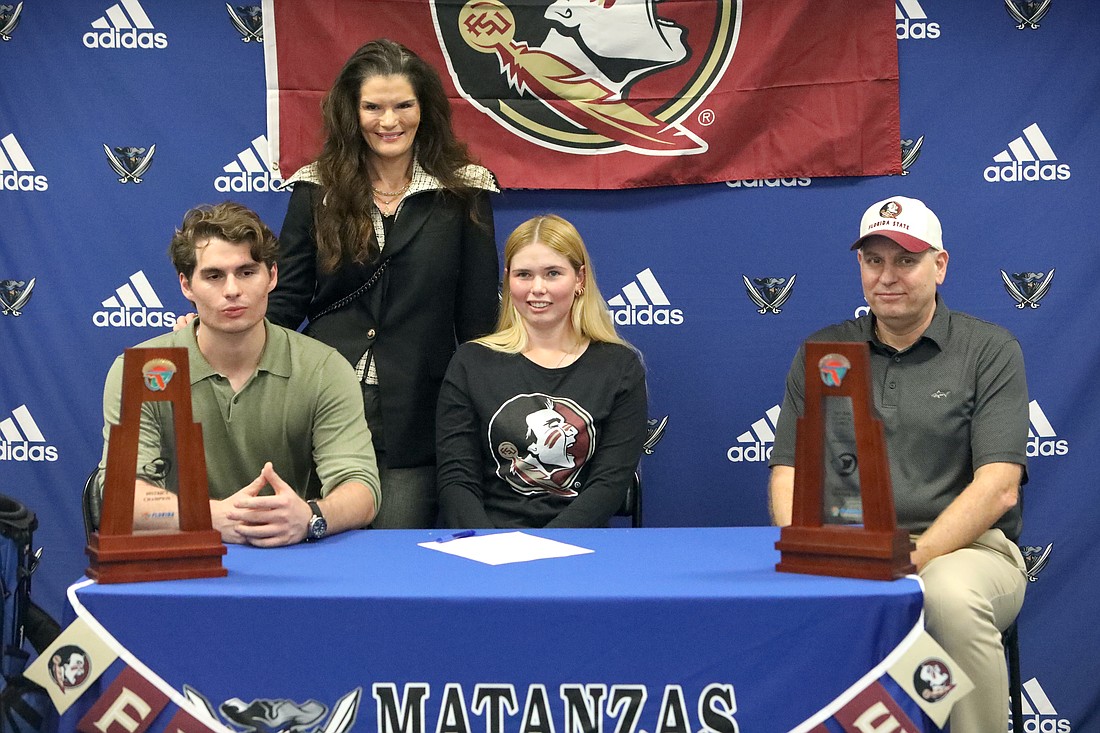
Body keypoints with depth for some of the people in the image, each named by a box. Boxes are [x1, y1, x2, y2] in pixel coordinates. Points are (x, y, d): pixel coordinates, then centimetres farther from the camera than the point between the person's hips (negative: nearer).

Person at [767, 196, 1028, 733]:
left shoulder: (990, 351, 3)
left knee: (951, 595, -37)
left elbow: (998, 487, -7)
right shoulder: (821, 352, 13)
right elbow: (789, 473, 8)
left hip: (965, 547, -2)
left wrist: (911, 560, -20)